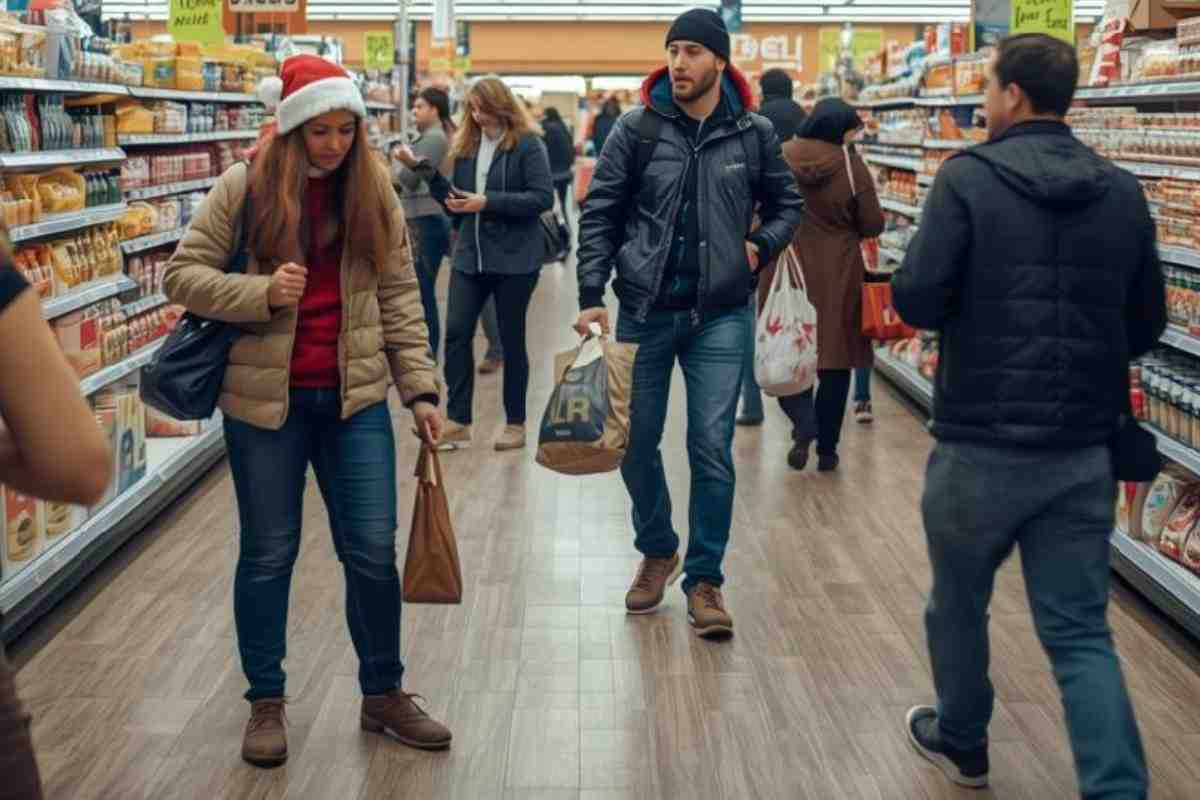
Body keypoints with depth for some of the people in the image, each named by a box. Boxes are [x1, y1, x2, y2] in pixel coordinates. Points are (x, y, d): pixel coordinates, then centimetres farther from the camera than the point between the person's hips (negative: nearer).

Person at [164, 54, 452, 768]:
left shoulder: (374, 189, 2)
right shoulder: (246, 186, -6)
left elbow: (400, 296, 4)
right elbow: (183, 275, -3)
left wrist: (420, 389, -2)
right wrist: (262, 293, -19)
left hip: (356, 396, 2)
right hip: (266, 399, -2)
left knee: (373, 550, 5)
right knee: (270, 553, 9)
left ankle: (384, 694, 24)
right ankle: (266, 703, 26)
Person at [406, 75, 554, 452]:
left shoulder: (527, 144, -7)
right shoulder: (466, 145, 9)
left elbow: (543, 197, -16)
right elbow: (456, 204, 13)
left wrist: (489, 202, -20)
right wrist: (429, 174, -3)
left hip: (515, 259, -5)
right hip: (470, 255, 5)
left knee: (511, 339, 5)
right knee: (456, 333, -4)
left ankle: (516, 423, 18)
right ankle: (458, 421, 4)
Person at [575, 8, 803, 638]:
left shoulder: (754, 134, 0)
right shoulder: (637, 129, -3)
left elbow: (787, 204, 14)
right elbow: (600, 212, -1)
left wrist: (761, 246, -4)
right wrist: (590, 295, -7)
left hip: (720, 315, -1)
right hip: (644, 311, 1)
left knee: (712, 450, -2)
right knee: (636, 442, 10)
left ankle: (704, 579, 13)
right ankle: (658, 552, 34)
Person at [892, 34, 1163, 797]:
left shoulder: (969, 178, -10)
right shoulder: (1124, 191, 5)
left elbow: (917, 301, -15)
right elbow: (1147, 323, 10)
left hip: (982, 442, -3)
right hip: (1084, 447, 4)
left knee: (959, 602, 19)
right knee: (1081, 631, 8)